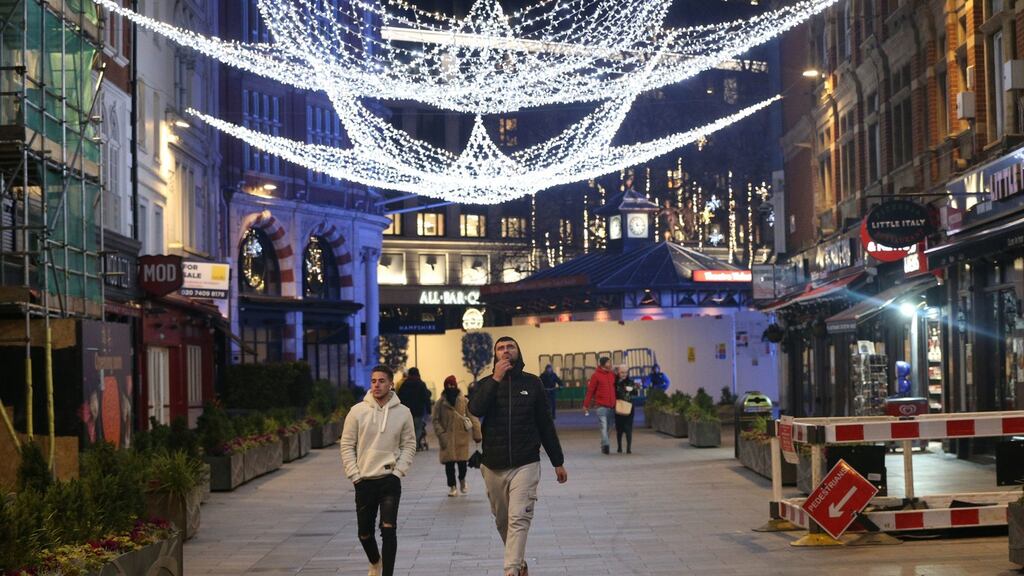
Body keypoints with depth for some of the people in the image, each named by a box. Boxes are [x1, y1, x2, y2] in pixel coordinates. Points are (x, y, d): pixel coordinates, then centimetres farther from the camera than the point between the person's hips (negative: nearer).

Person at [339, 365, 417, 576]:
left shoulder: (403, 412, -2)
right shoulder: (357, 411, -4)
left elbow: (409, 445, 4)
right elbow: (347, 445, 1)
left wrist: (398, 472, -7)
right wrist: (355, 475, -4)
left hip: (390, 481, -1)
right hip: (364, 481, 1)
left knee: (388, 529, -15)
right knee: (364, 533, 11)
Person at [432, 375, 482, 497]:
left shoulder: (464, 401, -1)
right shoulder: (440, 403, 0)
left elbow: (473, 418, 0)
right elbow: (435, 420, 1)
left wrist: (476, 434, -4)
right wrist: (441, 434, -11)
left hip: (462, 436, 0)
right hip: (447, 437, 0)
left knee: (462, 461, -3)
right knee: (449, 463, 1)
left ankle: (462, 480, 28)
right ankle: (452, 487, 16)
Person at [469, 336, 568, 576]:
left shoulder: (532, 383, 5)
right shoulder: (486, 384, 5)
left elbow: (545, 424, 9)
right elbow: (475, 410, -16)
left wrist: (558, 462, 9)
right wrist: (496, 379, -20)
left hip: (526, 464, -2)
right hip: (493, 466, 2)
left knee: (518, 519, -15)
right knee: (502, 520, 12)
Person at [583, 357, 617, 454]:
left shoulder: (612, 375, 12)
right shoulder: (596, 375, -3)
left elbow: (615, 389, 16)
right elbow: (590, 390, -4)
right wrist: (586, 405, -6)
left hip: (611, 406, 5)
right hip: (601, 405, -5)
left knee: (607, 427, 9)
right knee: (604, 425, -14)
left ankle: (604, 446, 17)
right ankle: (605, 445, -22)